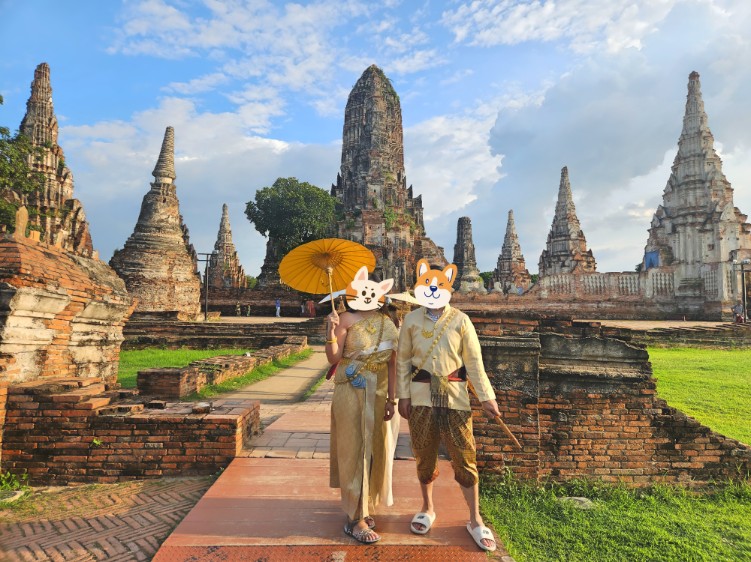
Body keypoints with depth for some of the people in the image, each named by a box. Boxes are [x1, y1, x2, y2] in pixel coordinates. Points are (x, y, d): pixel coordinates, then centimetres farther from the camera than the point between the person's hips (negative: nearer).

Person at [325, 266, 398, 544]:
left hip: (378, 394, 5)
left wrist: (391, 398, 2)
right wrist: (331, 333, -30)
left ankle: (364, 506, 32)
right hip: (351, 393, -5)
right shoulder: (347, 318, -10)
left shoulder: (387, 323, 4)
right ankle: (355, 518, 10)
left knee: (375, 449, 13)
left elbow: (391, 363, 5)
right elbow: (334, 358, -14)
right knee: (355, 451, 0)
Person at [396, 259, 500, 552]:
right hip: (421, 395, 1)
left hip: (454, 395, -1)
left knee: (464, 457, 2)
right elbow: (403, 359, 5)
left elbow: (474, 361, 0)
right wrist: (403, 395, 0)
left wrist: (486, 396, -2)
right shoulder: (411, 320, 1)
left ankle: (475, 520, 20)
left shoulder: (460, 320, -3)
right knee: (424, 454, 13)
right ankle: (427, 509, 35)